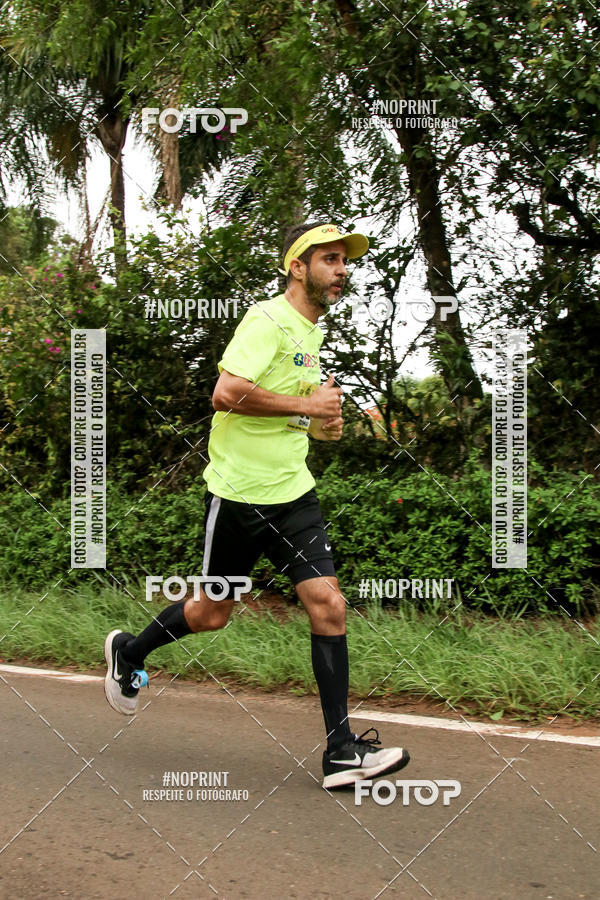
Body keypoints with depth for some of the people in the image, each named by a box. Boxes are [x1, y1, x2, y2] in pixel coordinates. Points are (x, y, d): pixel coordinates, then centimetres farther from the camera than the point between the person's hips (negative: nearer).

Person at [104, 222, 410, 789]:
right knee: (211, 614, 7)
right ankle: (128, 653, 37)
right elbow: (227, 394, -27)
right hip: (239, 492, -7)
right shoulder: (268, 318, -13)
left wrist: (322, 424, 9)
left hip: (293, 493, 7)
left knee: (327, 604, -6)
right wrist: (308, 405, -20)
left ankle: (341, 751, -3)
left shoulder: (311, 332, 15)